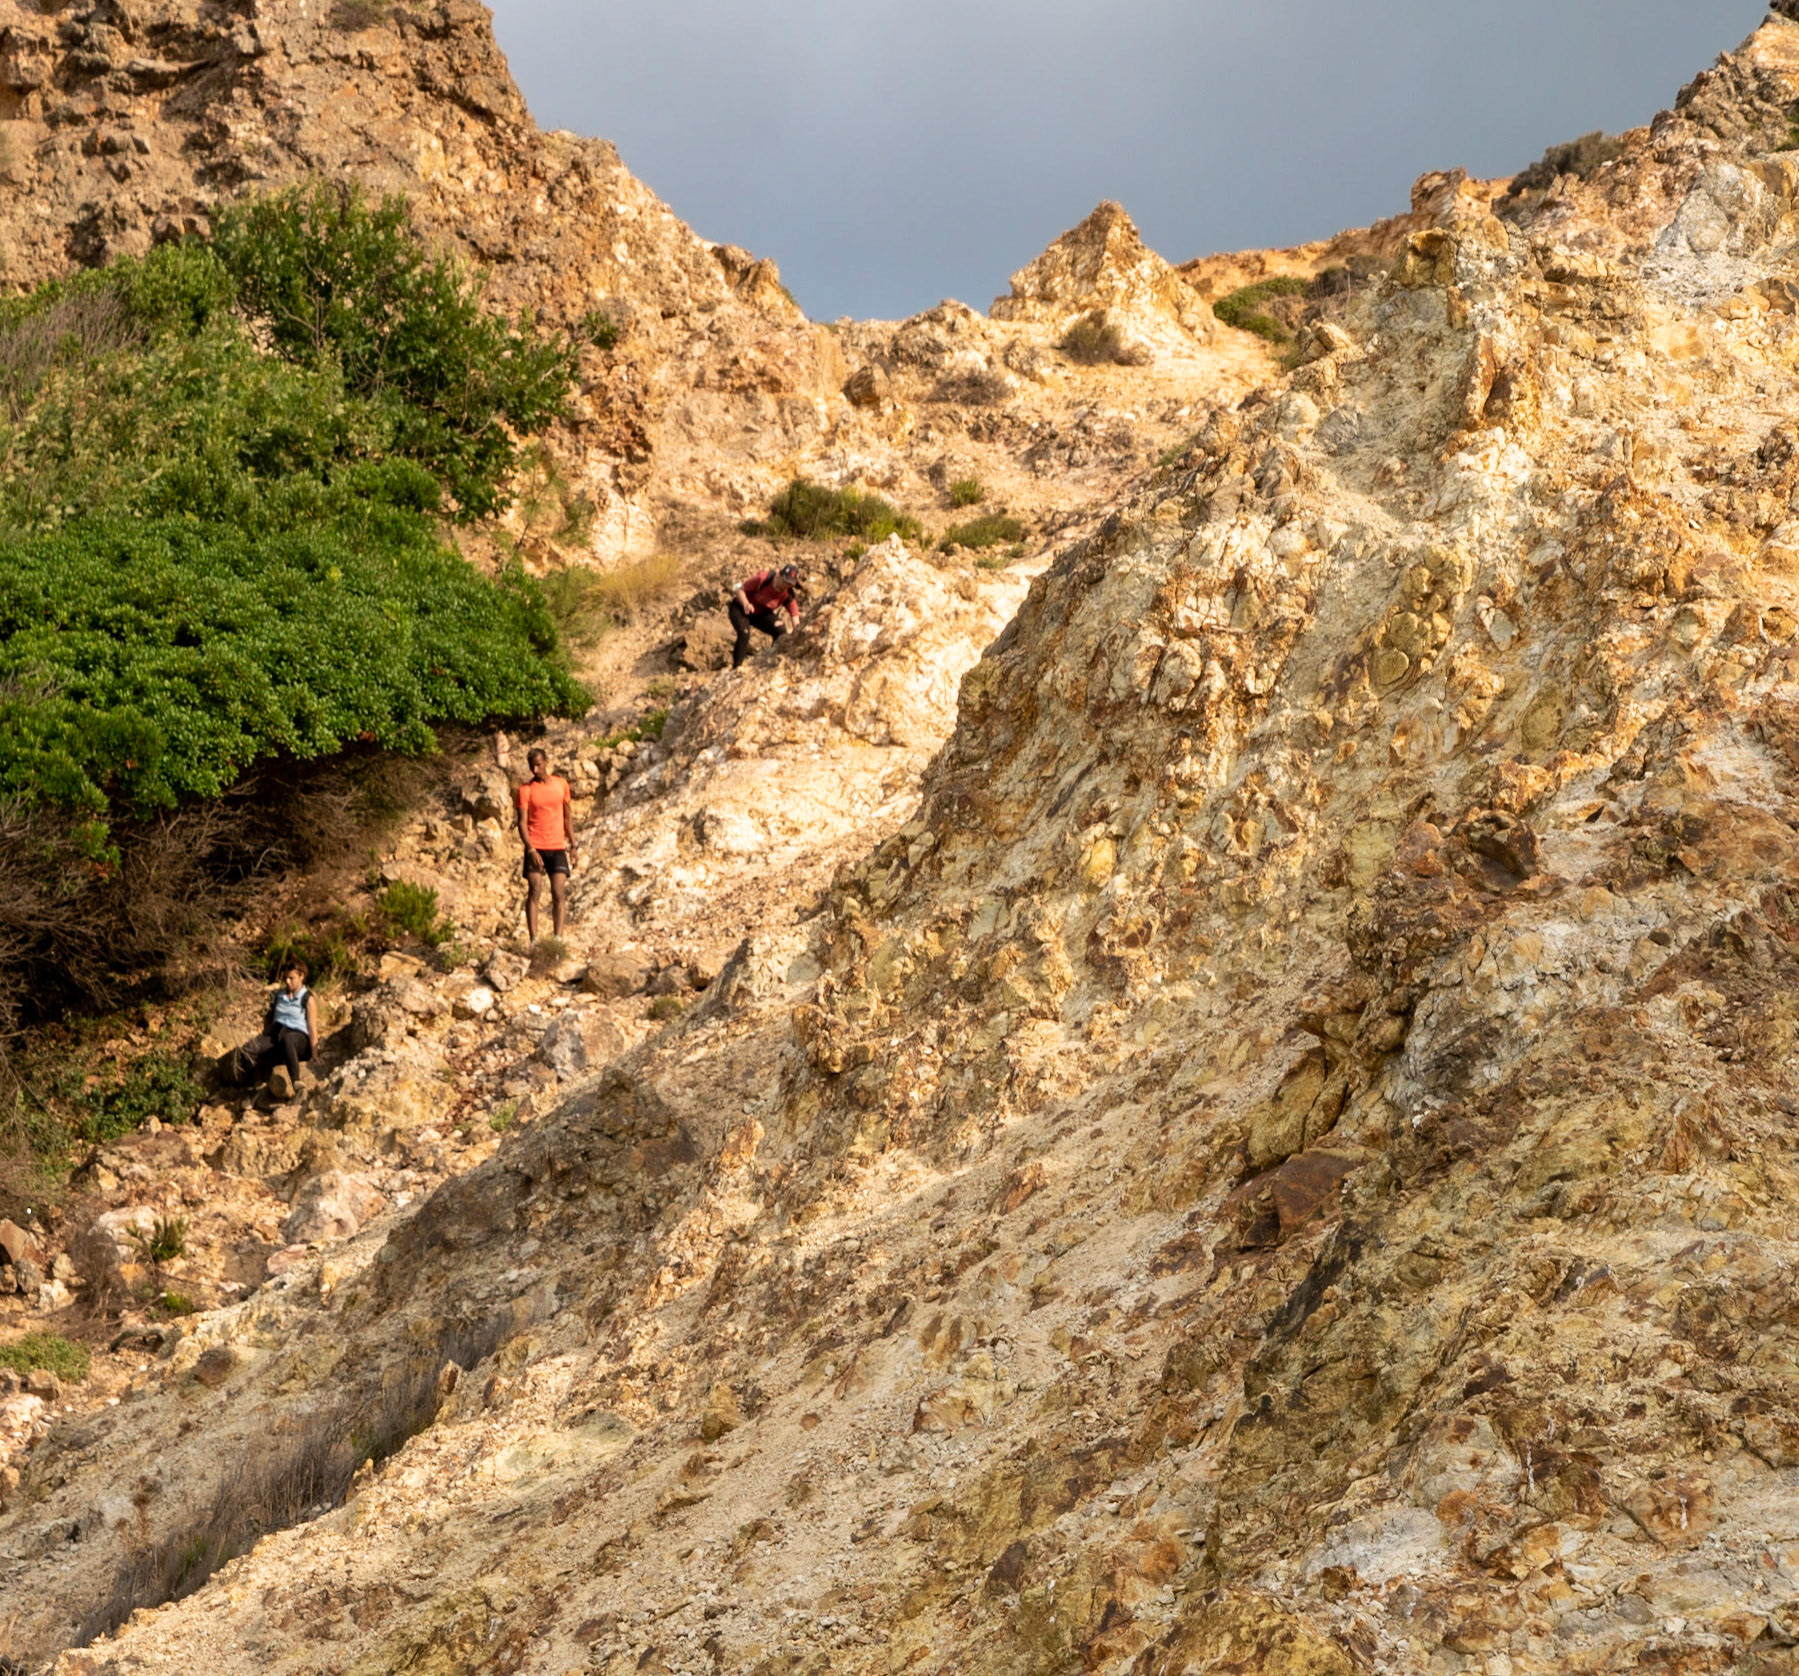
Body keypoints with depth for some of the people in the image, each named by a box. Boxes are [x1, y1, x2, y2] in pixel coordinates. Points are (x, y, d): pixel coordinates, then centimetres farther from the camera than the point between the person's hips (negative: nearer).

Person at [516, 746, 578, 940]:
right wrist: (531, 850, -17)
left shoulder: (561, 784, 8)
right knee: (533, 891, -6)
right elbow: (522, 822, -6)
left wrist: (573, 846, 10)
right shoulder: (526, 789, -2)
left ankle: (558, 938, -4)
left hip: (557, 847, 2)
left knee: (559, 893, -5)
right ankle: (533, 939, -6)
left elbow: (568, 816, 14)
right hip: (535, 847, -2)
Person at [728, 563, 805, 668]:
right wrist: (745, 603, -40)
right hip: (740, 608, -3)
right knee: (744, 634, -31)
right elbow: (740, 589, -20)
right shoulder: (763, 578, -30)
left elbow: (795, 616, -21)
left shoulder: (789, 595, -20)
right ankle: (736, 669, -19)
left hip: (762, 613, 3)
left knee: (781, 632, -20)